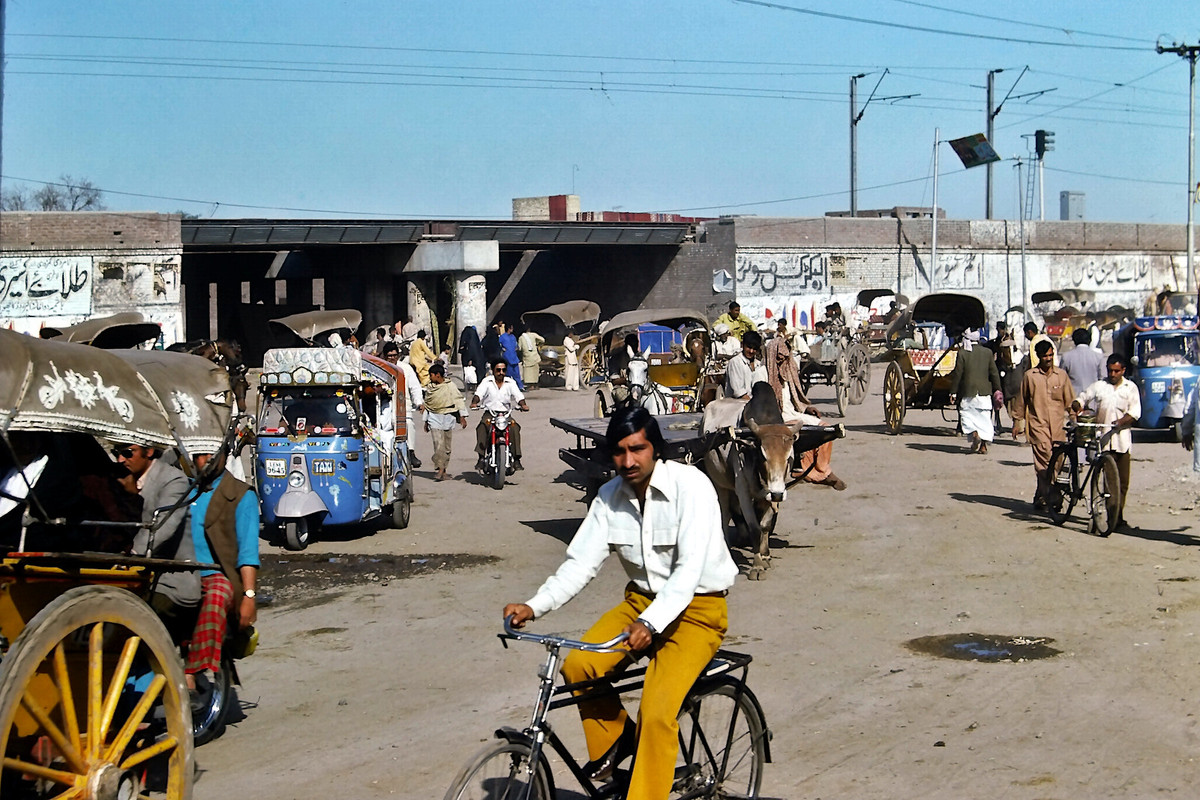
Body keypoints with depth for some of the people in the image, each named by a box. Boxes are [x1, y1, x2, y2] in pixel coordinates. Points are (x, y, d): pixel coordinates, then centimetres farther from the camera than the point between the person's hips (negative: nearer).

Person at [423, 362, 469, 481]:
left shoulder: (450, 386, -2)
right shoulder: (430, 388, 11)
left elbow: (459, 400, -3)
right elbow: (427, 404, 20)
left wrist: (462, 416, -10)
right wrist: (426, 421, 22)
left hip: (448, 417, -2)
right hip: (434, 417, 2)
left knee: (447, 445, 4)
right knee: (438, 443, -13)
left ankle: (443, 468, 15)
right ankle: (439, 468, -13)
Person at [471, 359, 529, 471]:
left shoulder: (510, 382, 9)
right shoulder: (487, 381, 5)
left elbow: (518, 395, -4)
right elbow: (479, 393, -9)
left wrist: (523, 405, -25)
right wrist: (474, 402, -31)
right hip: (489, 413, -1)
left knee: (515, 428, -28)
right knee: (482, 427, -31)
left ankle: (516, 459, -24)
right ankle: (481, 458, -30)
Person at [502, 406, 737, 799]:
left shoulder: (691, 486, -20)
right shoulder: (610, 496, -2)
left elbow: (689, 569, -27)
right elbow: (581, 563, -5)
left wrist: (650, 624, -41)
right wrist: (534, 606, -22)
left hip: (696, 608, -6)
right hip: (642, 599, 6)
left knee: (657, 712, -23)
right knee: (577, 667, -16)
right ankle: (615, 738, 10)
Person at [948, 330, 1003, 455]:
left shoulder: (962, 353, -7)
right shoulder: (987, 352, 3)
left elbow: (957, 374, -7)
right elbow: (994, 373, 5)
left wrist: (953, 392, -2)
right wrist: (997, 390, 13)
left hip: (968, 392, -3)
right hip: (984, 391, 3)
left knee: (966, 414, 8)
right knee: (984, 417, 7)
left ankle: (974, 434, -17)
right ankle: (983, 445, 3)